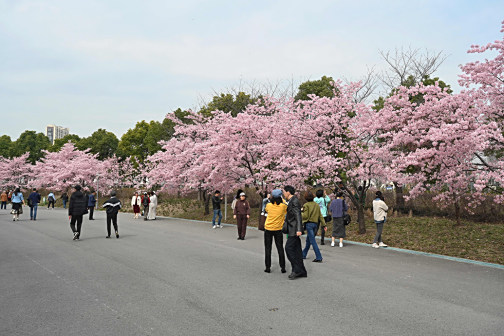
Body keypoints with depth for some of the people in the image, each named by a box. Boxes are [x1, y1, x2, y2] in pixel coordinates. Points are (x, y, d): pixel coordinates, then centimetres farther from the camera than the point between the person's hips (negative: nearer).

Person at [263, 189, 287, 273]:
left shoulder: (269, 205, -8)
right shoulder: (283, 206, -10)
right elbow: (288, 208, 11)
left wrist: (272, 199, 19)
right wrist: (282, 199, 16)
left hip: (268, 229, 0)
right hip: (278, 229, 0)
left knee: (268, 248, 8)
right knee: (280, 248, 10)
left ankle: (268, 267, 9)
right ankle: (282, 267, 10)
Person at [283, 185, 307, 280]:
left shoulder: (294, 201, -13)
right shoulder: (291, 201, 17)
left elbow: (298, 216, -22)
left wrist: (299, 229, -28)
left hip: (295, 229, -10)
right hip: (292, 229, 10)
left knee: (289, 248, -11)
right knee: (296, 250, 9)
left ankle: (297, 270, -6)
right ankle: (302, 272, 13)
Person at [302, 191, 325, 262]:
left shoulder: (306, 205, -10)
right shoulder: (317, 205, 8)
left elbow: (305, 216, -14)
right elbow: (320, 216, 8)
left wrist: (301, 213, 5)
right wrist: (324, 225, 9)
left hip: (309, 224, -7)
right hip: (315, 224, 7)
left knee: (313, 241, -7)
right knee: (308, 240, 19)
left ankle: (319, 257, -11)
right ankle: (303, 254, 31)